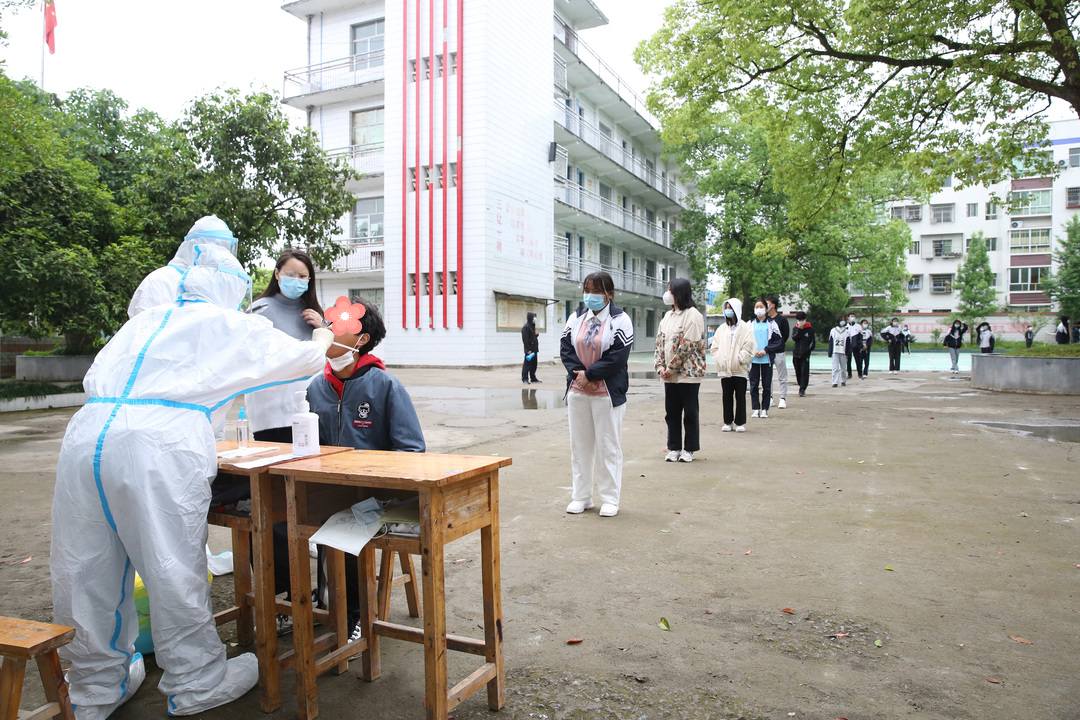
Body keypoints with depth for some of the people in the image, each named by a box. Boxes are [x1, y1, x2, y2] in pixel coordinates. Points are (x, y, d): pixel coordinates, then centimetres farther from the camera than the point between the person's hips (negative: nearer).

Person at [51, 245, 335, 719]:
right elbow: (301, 358, 23)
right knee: (173, 571, 5)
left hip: (86, 434, 6)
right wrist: (321, 341, 46)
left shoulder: (145, 320, 26)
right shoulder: (232, 327, 13)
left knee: (87, 572, 14)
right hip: (162, 446, -6)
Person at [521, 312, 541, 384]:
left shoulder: (533, 326, 17)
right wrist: (528, 350, -21)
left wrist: (537, 334, 3)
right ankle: (525, 379, -1)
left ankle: (533, 378, 19)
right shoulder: (526, 327, -12)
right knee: (527, 364, -5)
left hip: (534, 349, 9)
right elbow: (525, 339, -17)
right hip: (529, 350, -9)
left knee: (534, 364, 12)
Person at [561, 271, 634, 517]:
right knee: (579, 444, 10)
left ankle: (610, 499, 13)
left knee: (608, 446, 2)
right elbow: (565, 348, 3)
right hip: (577, 391, 5)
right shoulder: (575, 318, 10)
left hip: (608, 393, -4)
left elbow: (618, 357, -13)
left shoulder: (619, 320, -5)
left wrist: (589, 374, -14)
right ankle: (581, 497, 21)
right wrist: (578, 374, -12)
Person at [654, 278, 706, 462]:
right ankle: (674, 448, 20)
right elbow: (659, 342, 13)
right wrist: (660, 367, 0)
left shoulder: (693, 315, -10)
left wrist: (671, 368, -15)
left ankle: (689, 449, 14)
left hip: (688, 373, -7)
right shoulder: (667, 316, 14)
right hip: (669, 375, 7)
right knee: (671, 412, 10)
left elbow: (688, 345, -17)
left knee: (690, 412, 4)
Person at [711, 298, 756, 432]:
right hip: (724, 370, 4)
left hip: (740, 369, -4)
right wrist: (718, 359, -1)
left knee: (740, 397, 1)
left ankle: (740, 422, 9)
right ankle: (728, 422, 15)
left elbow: (749, 347, -7)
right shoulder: (721, 328, 13)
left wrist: (739, 360, -13)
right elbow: (714, 347, 13)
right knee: (727, 396, 7)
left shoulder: (745, 328, -1)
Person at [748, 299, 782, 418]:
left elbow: (777, 342, 2)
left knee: (767, 385, 2)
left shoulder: (772, 324, 4)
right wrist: (753, 351, -9)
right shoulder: (750, 324, 7)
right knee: (754, 385, 1)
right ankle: (755, 409, 7)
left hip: (767, 359, -1)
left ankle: (764, 409, 10)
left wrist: (765, 350, -10)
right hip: (753, 360, 1)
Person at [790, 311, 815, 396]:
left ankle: (802, 389, -11)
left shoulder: (810, 329, 4)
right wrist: (799, 329, -12)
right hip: (796, 354, 3)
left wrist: (808, 350, -5)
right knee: (798, 372, 9)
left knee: (805, 372, -9)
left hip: (805, 354, -3)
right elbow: (794, 338, -6)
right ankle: (801, 386, 23)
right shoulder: (795, 328, 11)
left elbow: (812, 342, 4)